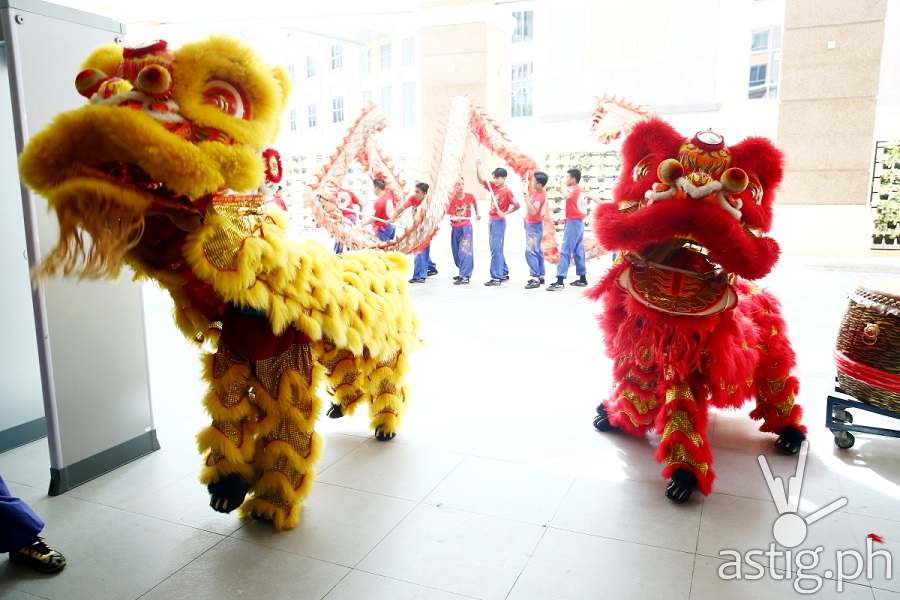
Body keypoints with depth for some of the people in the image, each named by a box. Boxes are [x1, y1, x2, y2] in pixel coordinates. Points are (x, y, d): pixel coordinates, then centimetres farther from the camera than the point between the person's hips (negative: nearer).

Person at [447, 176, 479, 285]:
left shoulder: (470, 196, -6)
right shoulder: (453, 199, -7)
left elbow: (474, 203, 18)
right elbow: (451, 214, -9)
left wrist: (477, 214, 26)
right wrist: (453, 219, -31)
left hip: (466, 227, -3)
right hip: (455, 228, 3)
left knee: (465, 251, -13)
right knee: (456, 252, 11)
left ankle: (465, 276, -16)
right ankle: (463, 272, 29)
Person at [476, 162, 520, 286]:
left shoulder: (507, 191, -12)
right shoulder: (493, 186, 8)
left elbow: (517, 206, -15)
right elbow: (480, 180, 11)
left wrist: (505, 213, -15)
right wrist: (478, 166, 0)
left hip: (499, 222, -8)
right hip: (491, 221, 8)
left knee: (496, 249, -8)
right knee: (496, 249, 14)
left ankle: (496, 277, -6)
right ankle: (504, 273, 25)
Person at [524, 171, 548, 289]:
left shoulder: (541, 196, -22)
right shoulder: (536, 192, 6)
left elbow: (533, 211, -34)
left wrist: (526, 198, -34)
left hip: (534, 226, -10)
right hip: (531, 224, 10)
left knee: (530, 252, -13)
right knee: (537, 251, 14)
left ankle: (535, 278, -14)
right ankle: (540, 276, 21)